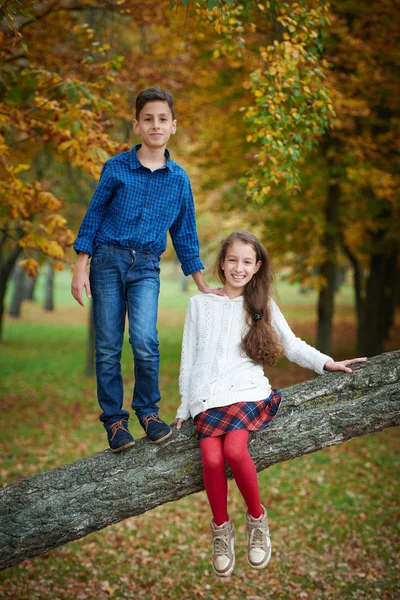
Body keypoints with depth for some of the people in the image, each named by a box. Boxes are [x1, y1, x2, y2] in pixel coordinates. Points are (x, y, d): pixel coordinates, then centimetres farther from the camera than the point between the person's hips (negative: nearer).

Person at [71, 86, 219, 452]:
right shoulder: (117, 167, -1)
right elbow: (94, 215, 3)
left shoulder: (179, 179, 5)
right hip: (108, 259, -1)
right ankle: (114, 420, 13)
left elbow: (185, 234, 13)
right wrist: (81, 268, -3)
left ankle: (147, 411, 3)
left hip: (147, 267, 1)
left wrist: (202, 286, 14)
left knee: (145, 341, -18)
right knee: (108, 348, 0)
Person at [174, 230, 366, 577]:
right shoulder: (199, 304, 15)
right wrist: (184, 408, 14)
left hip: (248, 391, -1)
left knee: (234, 449, -29)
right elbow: (188, 358, 16)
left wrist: (326, 362, 1)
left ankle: (257, 519, -7)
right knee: (212, 457, -25)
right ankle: (221, 529, -3)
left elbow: (292, 345, 16)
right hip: (207, 395, 1)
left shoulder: (263, 305, 16)